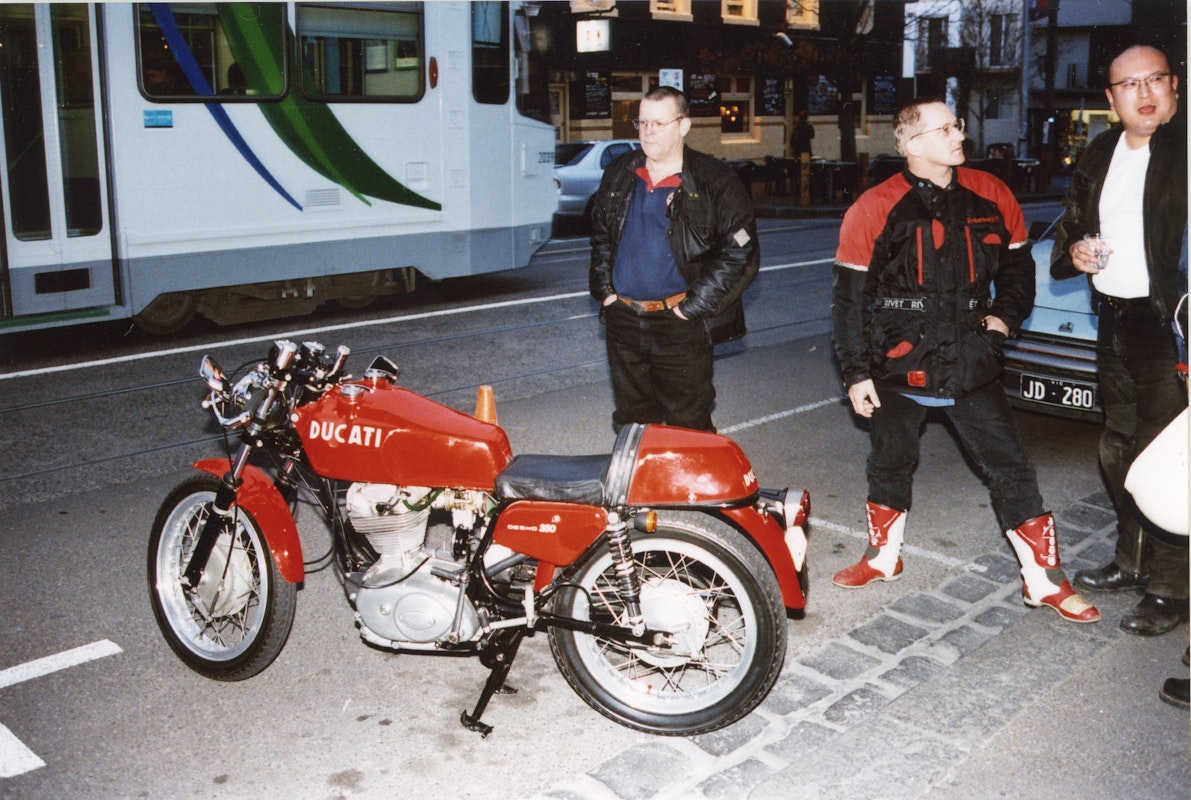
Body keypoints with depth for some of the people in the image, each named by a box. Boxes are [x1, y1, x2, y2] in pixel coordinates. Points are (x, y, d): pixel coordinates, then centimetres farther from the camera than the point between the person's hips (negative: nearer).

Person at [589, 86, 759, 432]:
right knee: (630, 420, 16)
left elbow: (741, 254, -11)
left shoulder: (714, 181, -8)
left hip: (680, 327, -5)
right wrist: (604, 290, 9)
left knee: (688, 427, 4)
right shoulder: (619, 174, 9)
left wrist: (692, 307, -13)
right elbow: (600, 235, 21)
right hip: (622, 321, 5)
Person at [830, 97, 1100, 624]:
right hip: (899, 367, -2)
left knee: (1011, 470, 3)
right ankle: (883, 557, 36)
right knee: (890, 465, 14)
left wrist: (1005, 315, -1)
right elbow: (850, 297, -6)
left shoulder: (990, 196, 0)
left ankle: (1044, 580, 14)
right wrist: (856, 373, -7)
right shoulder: (875, 209, -9)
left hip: (971, 364, 2)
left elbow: (1017, 263, 16)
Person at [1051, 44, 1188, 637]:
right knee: (1118, 449, 18)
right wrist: (1073, 250, 1)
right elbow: (1073, 220, 23)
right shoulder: (1101, 154, 12)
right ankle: (1133, 562, 35)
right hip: (1114, 322, 8)